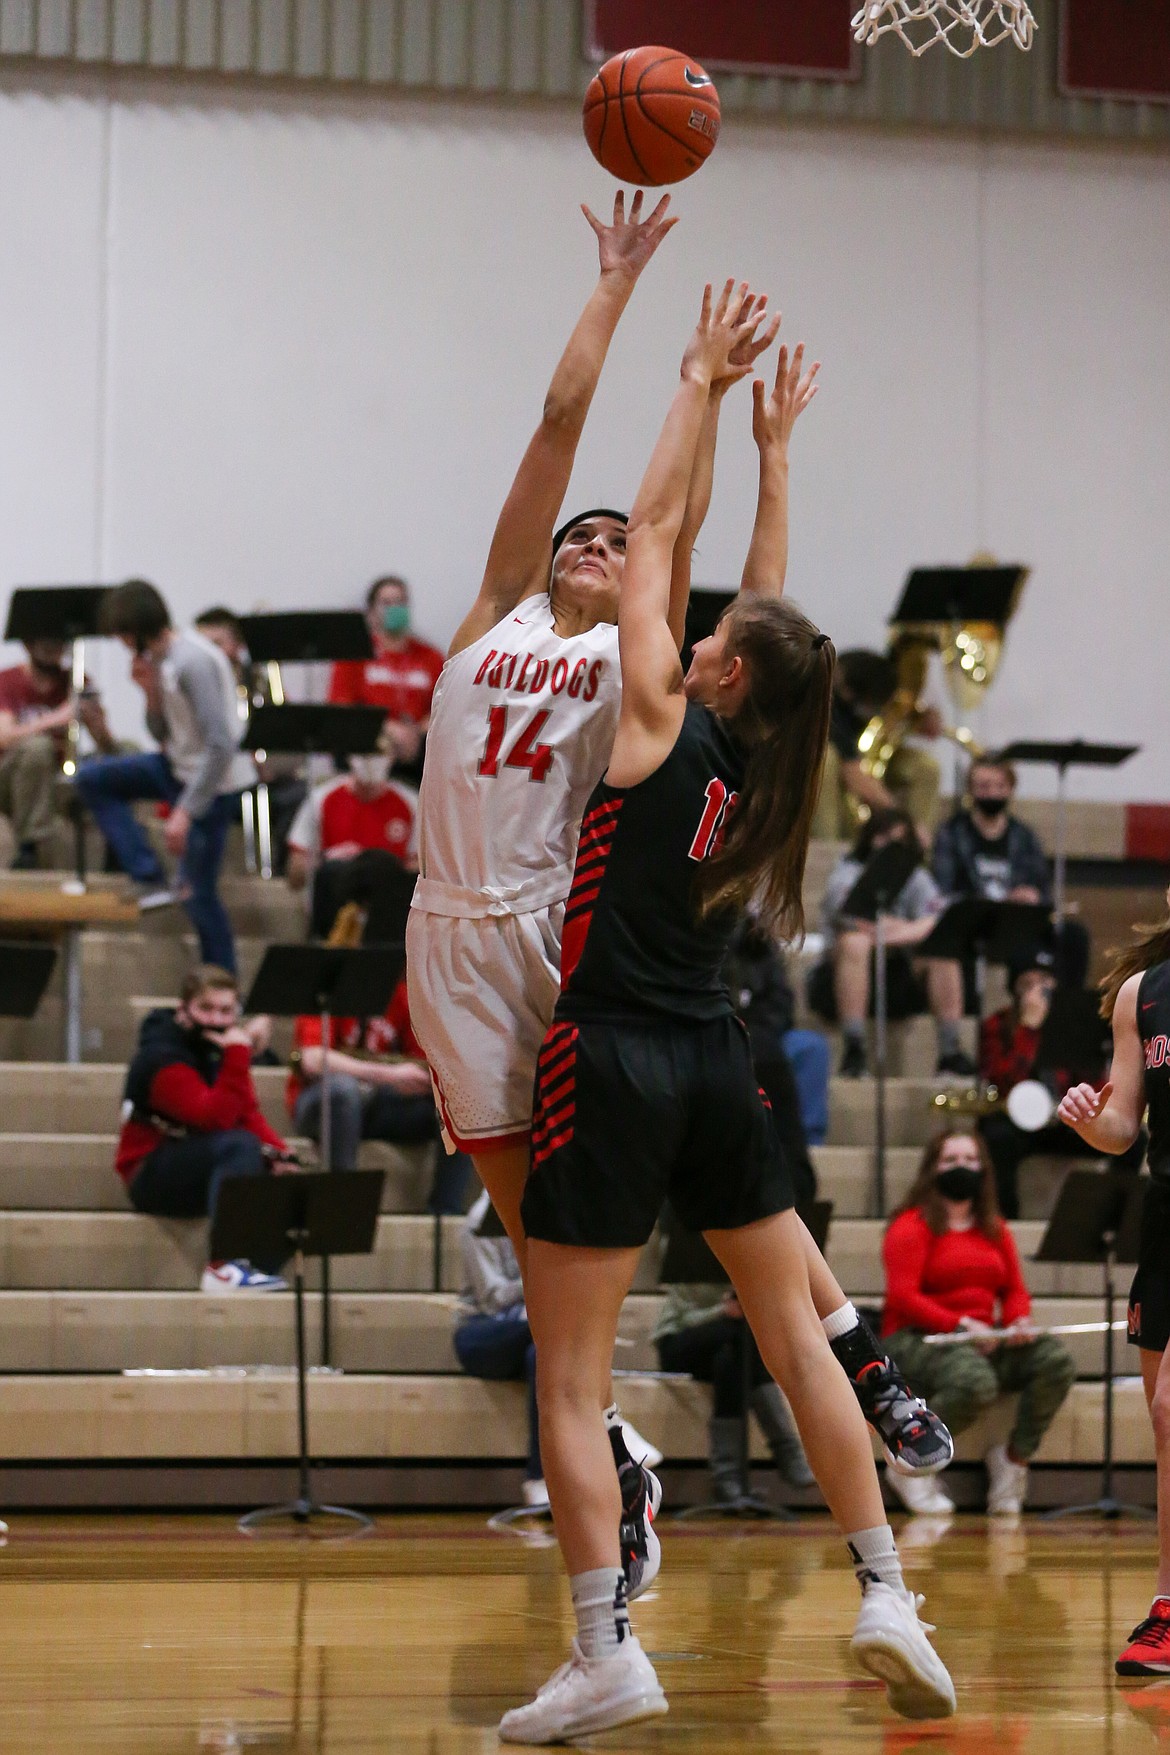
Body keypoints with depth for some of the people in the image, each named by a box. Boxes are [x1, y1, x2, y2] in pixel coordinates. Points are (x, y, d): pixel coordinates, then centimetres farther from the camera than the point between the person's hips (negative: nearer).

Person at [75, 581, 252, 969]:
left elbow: (221, 746, -29)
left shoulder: (194, 661, -24)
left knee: (198, 892, -3)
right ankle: (151, 879, 2)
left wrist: (185, 811, -28)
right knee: (92, 777, 8)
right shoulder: (158, 659, 5)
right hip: (177, 766, 10)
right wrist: (151, 693, -6)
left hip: (211, 781, -10)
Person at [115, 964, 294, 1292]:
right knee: (240, 1146, -34)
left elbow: (249, 1115, 7)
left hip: (203, 1174, 8)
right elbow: (215, 1118, -29)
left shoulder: (220, 1047, 9)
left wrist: (279, 1155, -11)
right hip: (153, 1178, -8)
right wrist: (238, 1055, -31)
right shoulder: (163, 1058, -17)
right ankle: (225, 1265, -40)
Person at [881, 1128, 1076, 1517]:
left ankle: (1016, 1458, -10)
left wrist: (1020, 1321, -9)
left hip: (984, 1341, 6)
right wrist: (959, 1325, -23)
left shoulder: (994, 1230, 18)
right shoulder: (912, 1226, -3)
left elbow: (1015, 1289, 15)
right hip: (916, 1340, -6)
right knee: (975, 1381, -39)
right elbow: (902, 1296, -13)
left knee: (1056, 1359, -20)